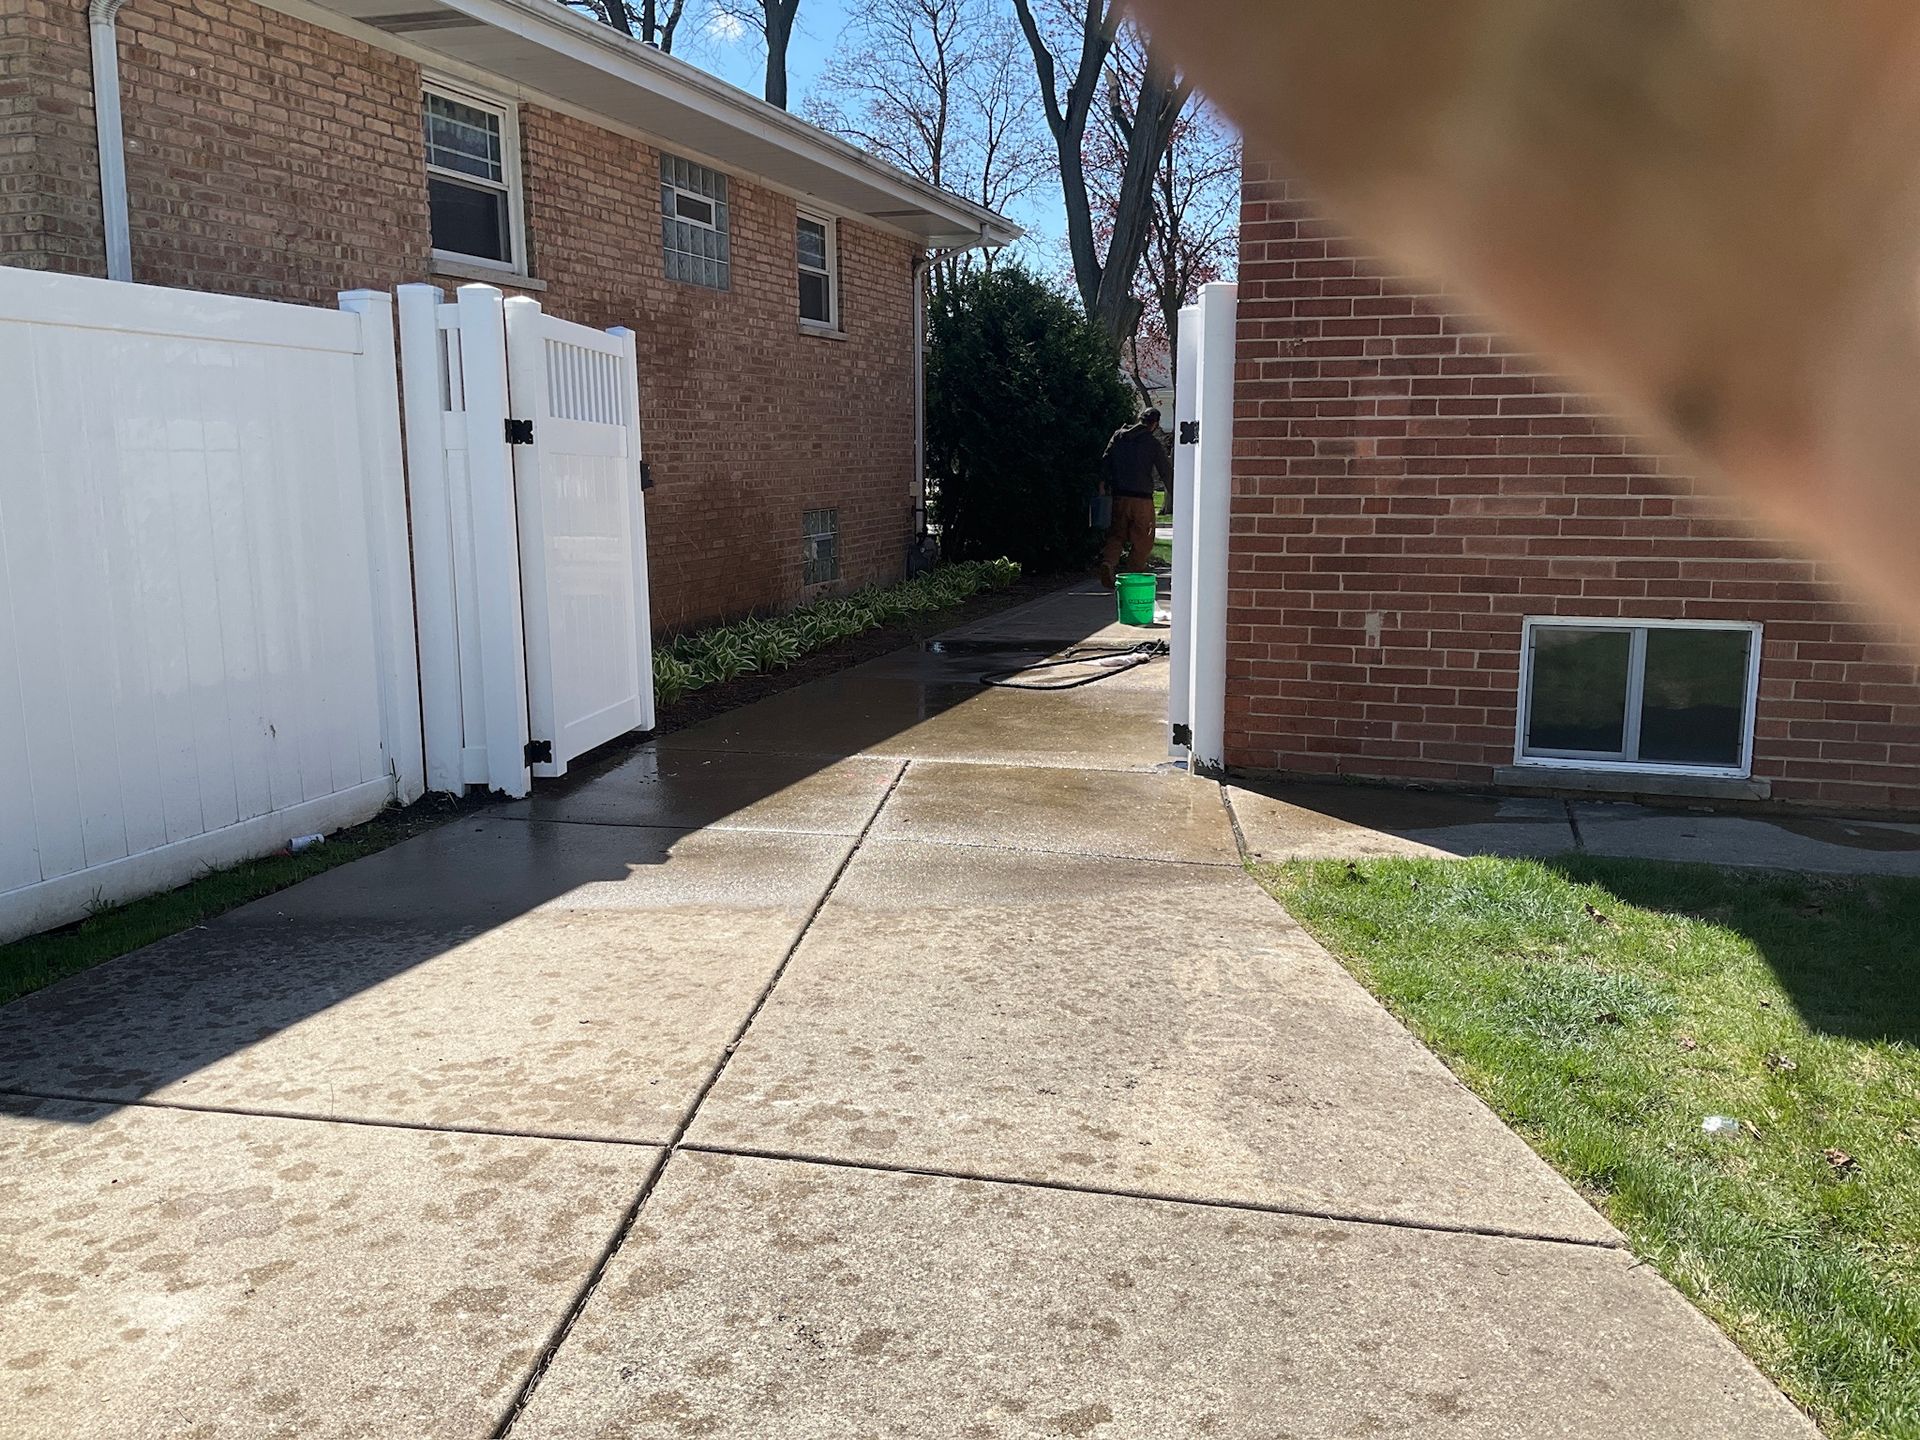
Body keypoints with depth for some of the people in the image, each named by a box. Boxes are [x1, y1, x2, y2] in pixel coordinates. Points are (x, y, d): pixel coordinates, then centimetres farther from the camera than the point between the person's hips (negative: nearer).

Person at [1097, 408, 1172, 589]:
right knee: (1142, 539, 7)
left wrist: (1103, 484, 8)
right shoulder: (1154, 444, -2)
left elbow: (1105, 461, 4)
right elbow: (1166, 472, 0)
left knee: (1117, 533, 12)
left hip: (1119, 495, 3)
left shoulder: (1118, 436, 7)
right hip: (1142, 498, -3)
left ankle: (1108, 561, -14)